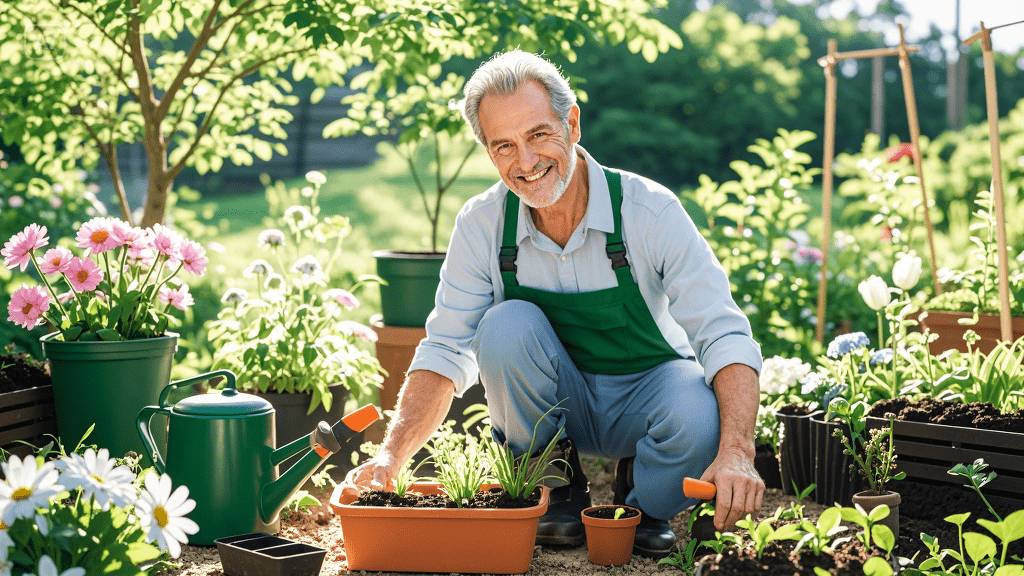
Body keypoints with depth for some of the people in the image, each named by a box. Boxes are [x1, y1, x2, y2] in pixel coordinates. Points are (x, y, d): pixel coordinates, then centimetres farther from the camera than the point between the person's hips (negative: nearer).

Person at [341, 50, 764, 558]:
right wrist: (391, 456, -27)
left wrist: (736, 454, -42)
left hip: (646, 393, -2)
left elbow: (726, 338, -25)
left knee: (698, 418, -36)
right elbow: (444, 353, -10)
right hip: (555, 403, 2)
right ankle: (558, 492, -5)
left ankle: (643, 504, 0)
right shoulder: (481, 225, -13)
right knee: (507, 324, -28)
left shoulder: (651, 211, -21)